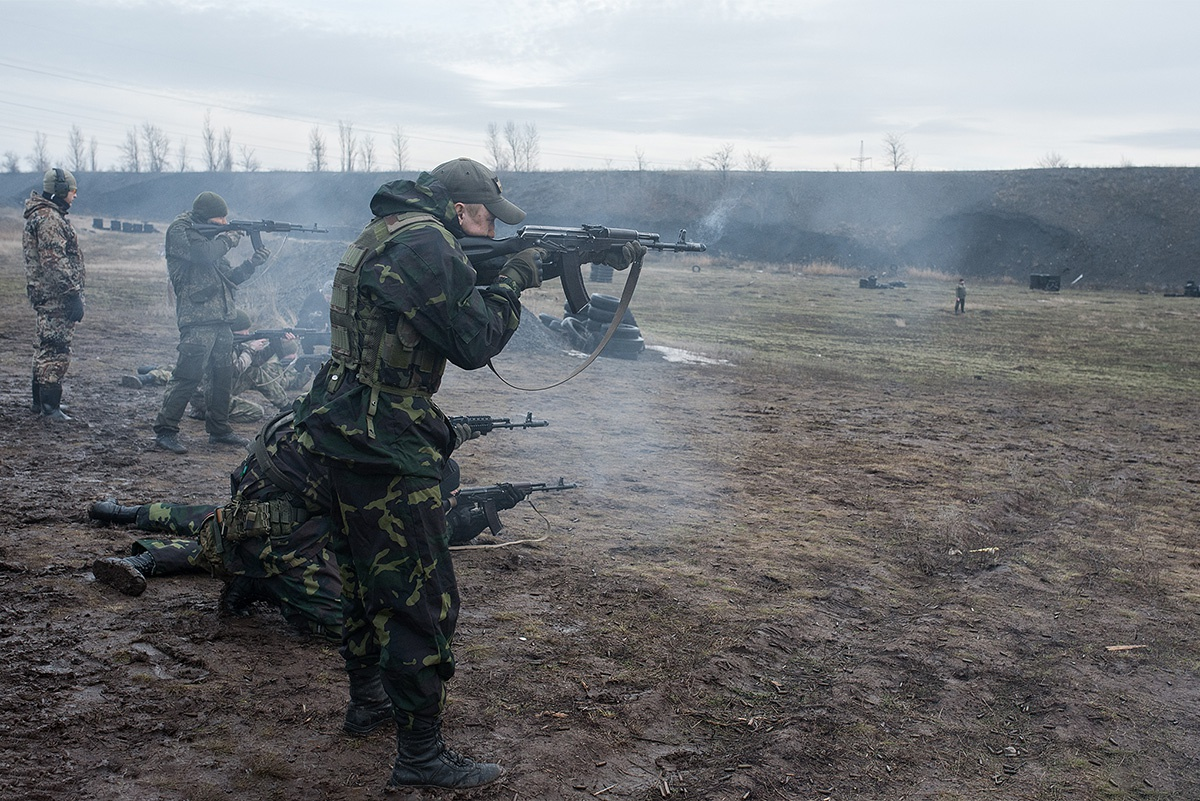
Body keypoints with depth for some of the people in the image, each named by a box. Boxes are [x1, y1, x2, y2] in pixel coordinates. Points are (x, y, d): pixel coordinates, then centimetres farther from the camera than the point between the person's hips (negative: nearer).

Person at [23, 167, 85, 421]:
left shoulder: (40, 215, 19)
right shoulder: (50, 219, -15)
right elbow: (55, 262, -23)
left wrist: (73, 293, 25)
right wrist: (73, 295, -22)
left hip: (44, 295, 11)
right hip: (56, 297, -11)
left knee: (45, 348, 17)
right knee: (56, 351, -9)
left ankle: (41, 400, 26)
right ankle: (49, 406, -7)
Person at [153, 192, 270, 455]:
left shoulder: (210, 237, 21)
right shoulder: (180, 232, -3)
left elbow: (228, 277, 22)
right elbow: (205, 254, -22)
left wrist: (252, 262, 9)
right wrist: (229, 238, -5)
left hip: (220, 320, 9)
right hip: (198, 320, -9)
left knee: (223, 376, 12)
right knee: (187, 376, -11)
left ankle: (219, 430, 22)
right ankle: (165, 431, -5)